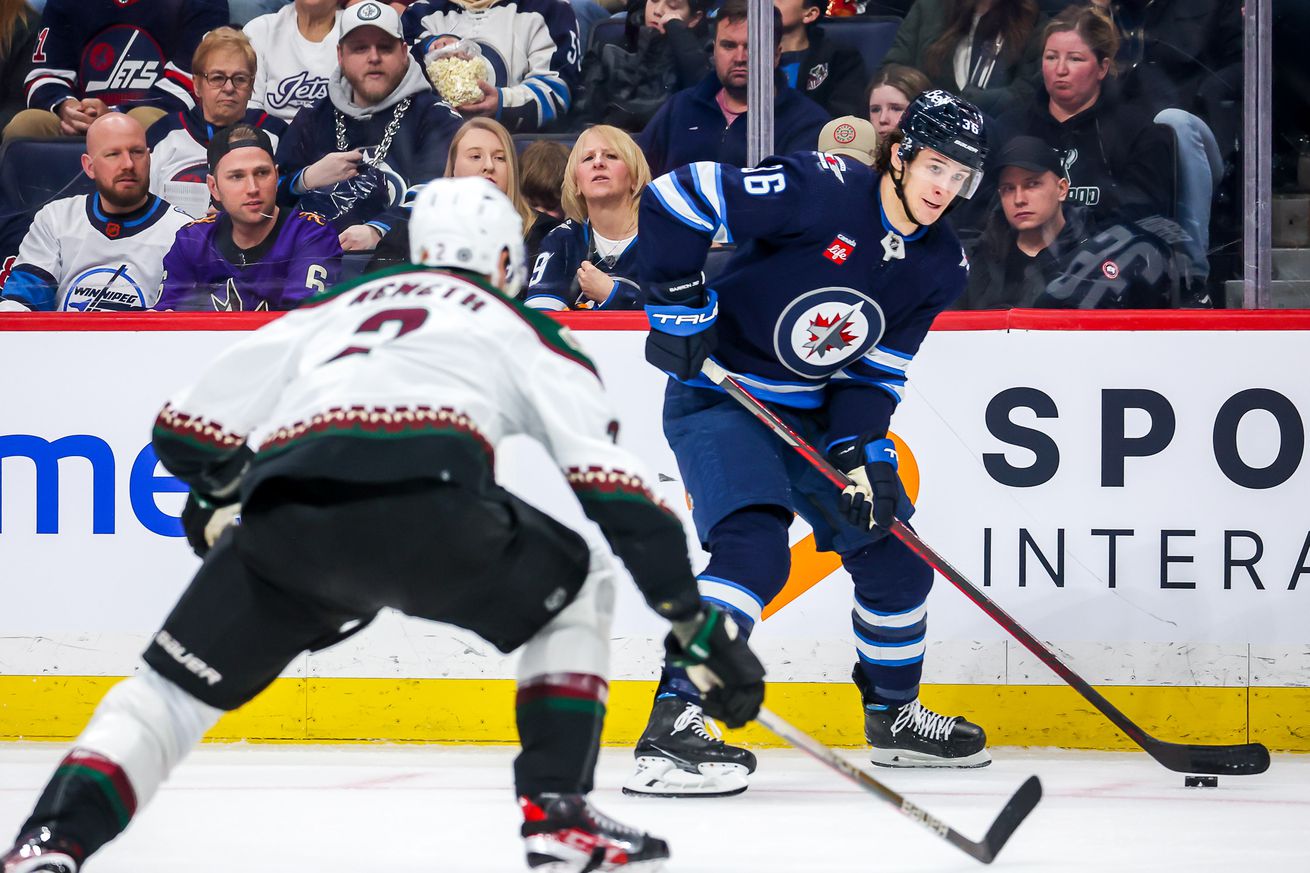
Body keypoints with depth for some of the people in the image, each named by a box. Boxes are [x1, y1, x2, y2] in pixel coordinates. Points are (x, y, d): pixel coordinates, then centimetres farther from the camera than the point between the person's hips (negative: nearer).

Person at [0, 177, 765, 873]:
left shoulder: (327, 313, 36)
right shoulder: (527, 332, 27)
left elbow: (187, 431, 32)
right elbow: (615, 486, 16)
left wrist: (226, 497, 54)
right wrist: (697, 622, 17)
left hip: (282, 523, 3)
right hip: (423, 508, -3)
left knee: (177, 683, 18)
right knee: (579, 582, 25)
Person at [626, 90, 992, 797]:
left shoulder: (941, 265, -1)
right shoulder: (821, 189, -23)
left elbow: (877, 369, 2)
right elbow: (674, 196, -22)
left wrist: (858, 450, -13)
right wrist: (677, 300, -21)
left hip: (815, 415, 8)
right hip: (719, 401, -8)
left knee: (895, 557, 12)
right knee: (753, 549, -27)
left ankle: (894, 715, 34)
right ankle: (673, 726, -29)